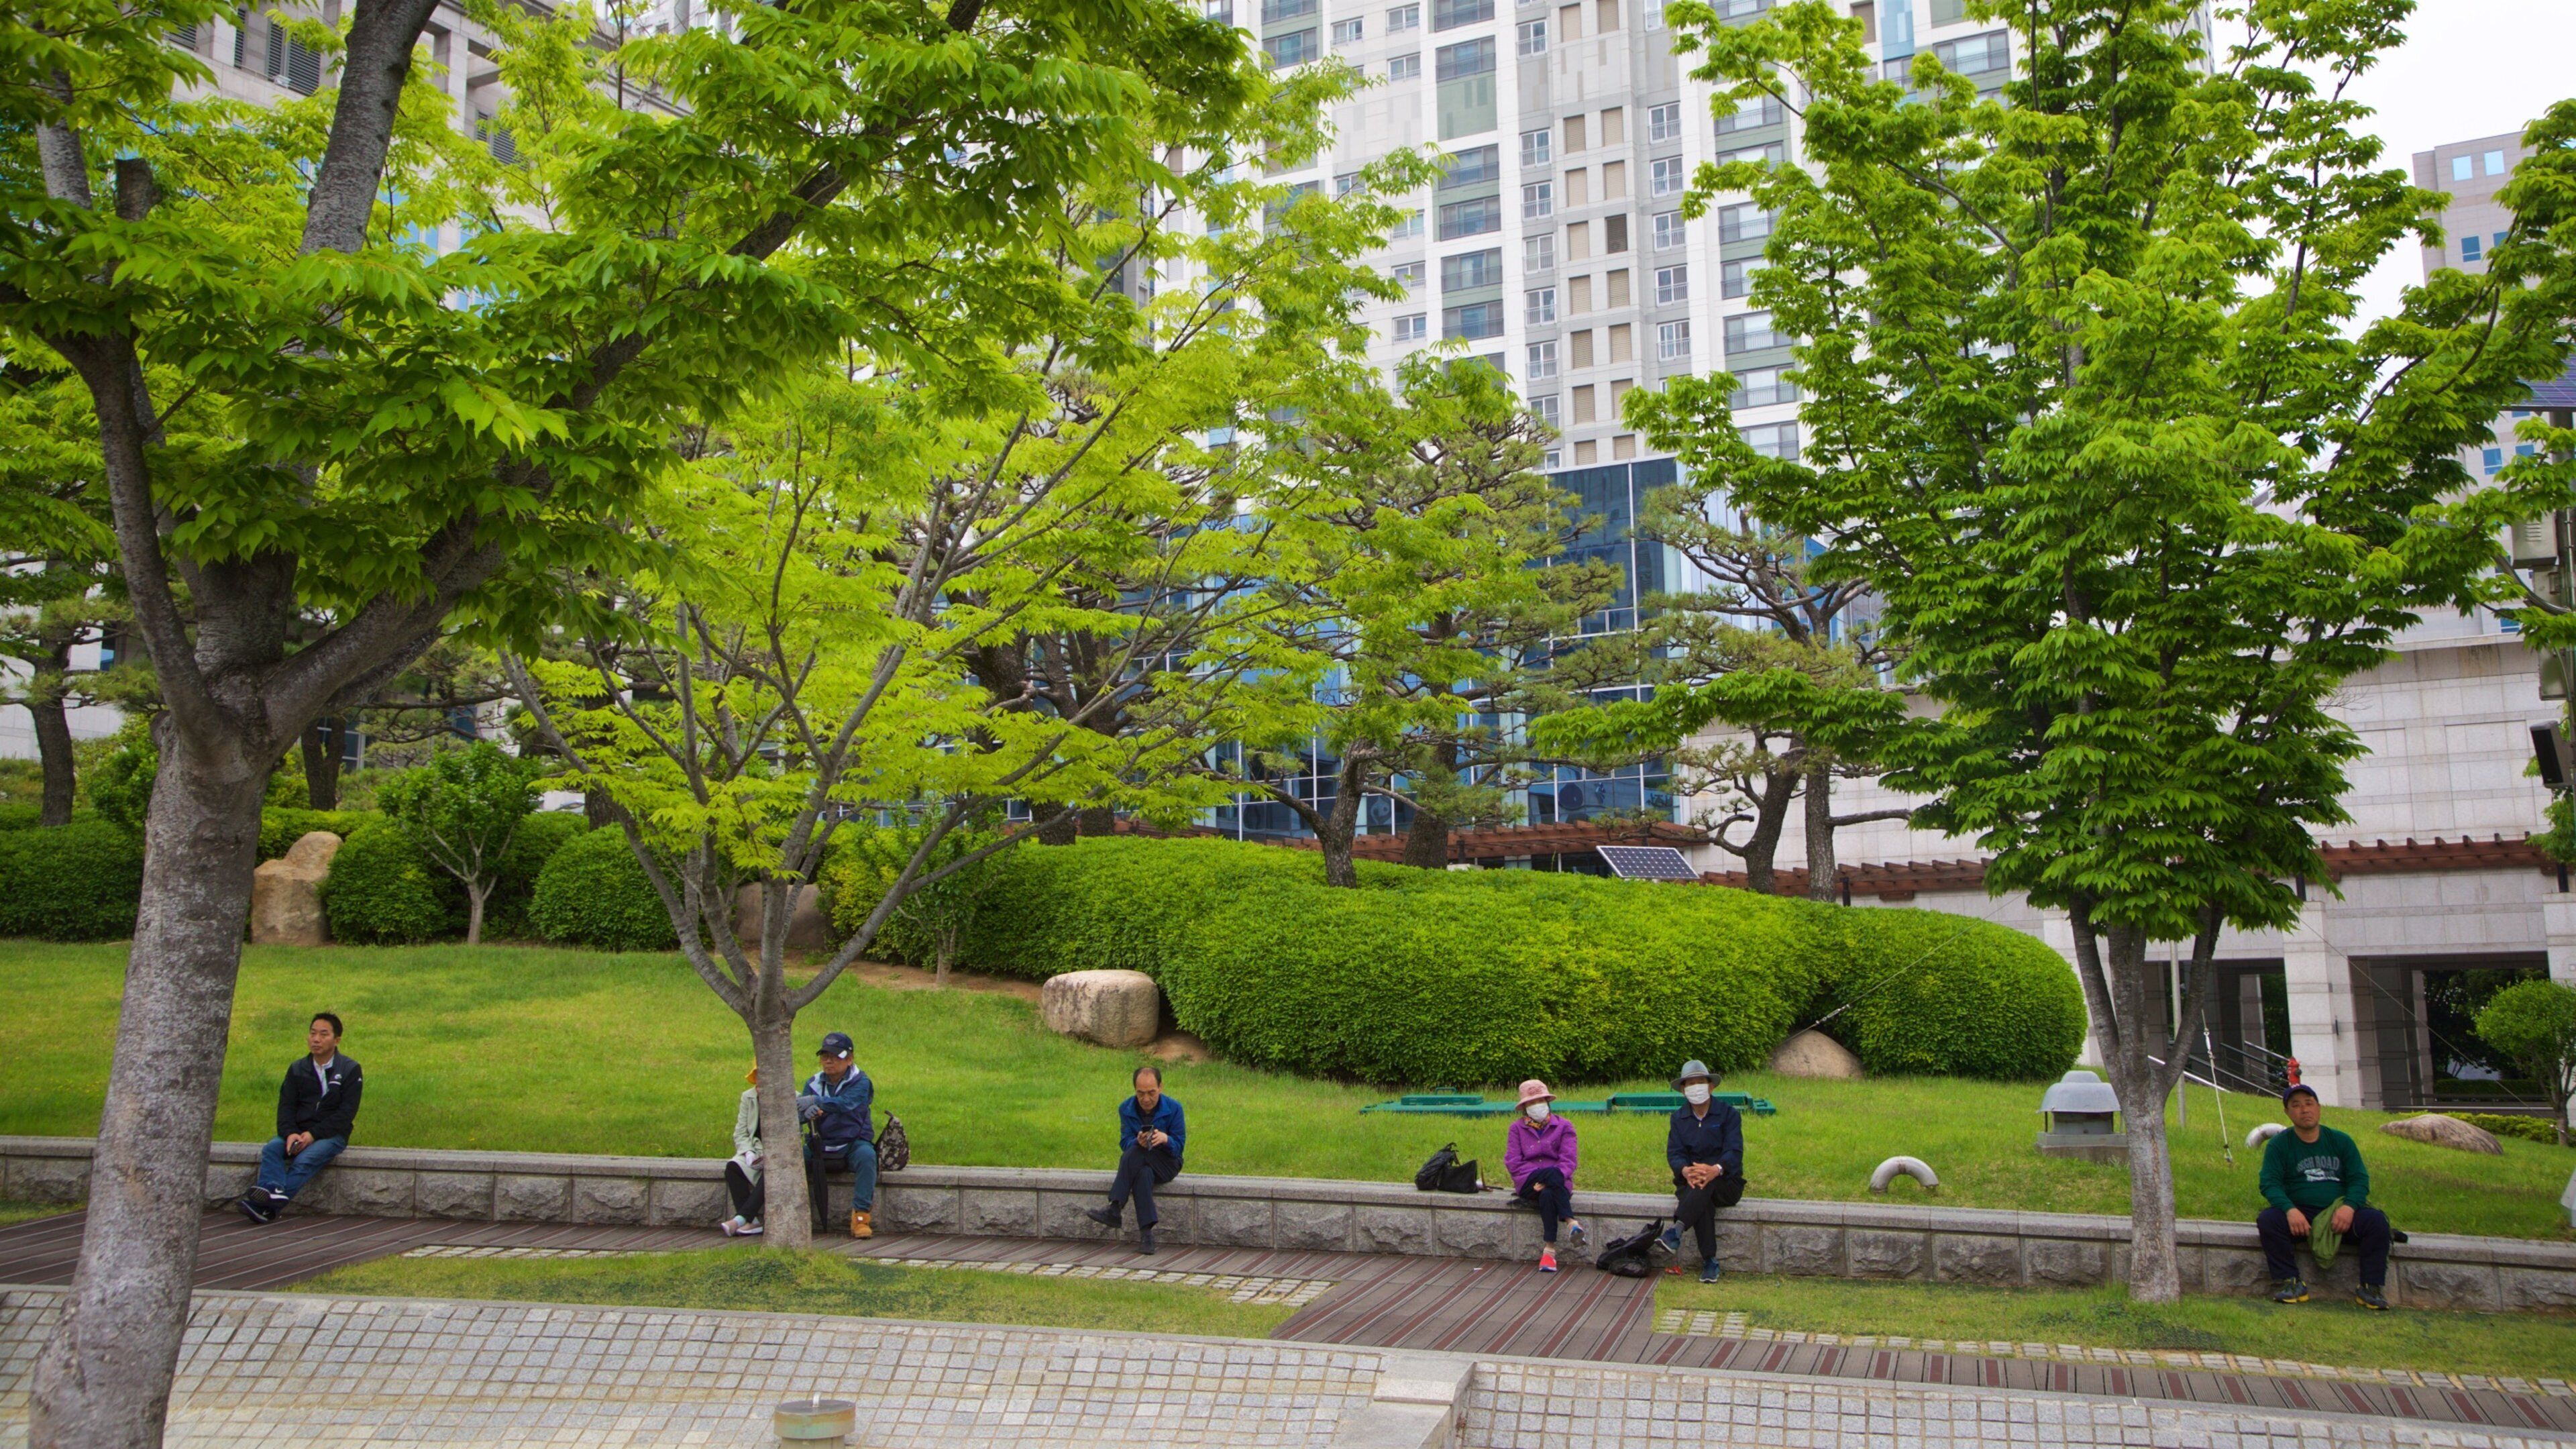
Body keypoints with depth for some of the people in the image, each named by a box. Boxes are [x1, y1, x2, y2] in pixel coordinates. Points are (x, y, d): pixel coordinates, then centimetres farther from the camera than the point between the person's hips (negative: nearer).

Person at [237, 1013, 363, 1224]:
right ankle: (273, 1192, -48)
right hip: (297, 1132, 4)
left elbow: (347, 1112, -6)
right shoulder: (297, 1070, 16)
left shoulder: (350, 1070, 3)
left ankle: (266, 1207, -44)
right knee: (271, 1149, -26)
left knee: (305, 1161, -31)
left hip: (331, 1134, -4)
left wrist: (313, 1134, -17)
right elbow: (286, 1106, 5)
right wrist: (290, 1133, -16)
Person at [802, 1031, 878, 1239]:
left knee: (867, 1155, -35)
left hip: (853, 1145, -4)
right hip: (821, 1148, 4)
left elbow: (846, 1104, -26)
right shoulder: (813, 1083, 8)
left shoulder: (860, 1082, -5)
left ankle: (861, 1216, -33)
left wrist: (816, 1101, -39)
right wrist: (807, 1113, -31)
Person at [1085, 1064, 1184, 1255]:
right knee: (1143, 1174, -36)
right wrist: (1138, 1142, -31)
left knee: (1135, 1153, -35)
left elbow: (1178, 1146, -8)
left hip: (1166, 1164, -2)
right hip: (1140, 1164, 3)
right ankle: (1146, 1233, -41)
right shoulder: (1126, 1108, 0)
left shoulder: (1173, 1108, -7)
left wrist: (1165, 1139, -32)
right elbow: (1125, 1143, -6)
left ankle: (1115, 1211, -39)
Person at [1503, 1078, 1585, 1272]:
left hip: (1558, 1183, 1)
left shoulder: (1564, 1127, 11)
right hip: (1528, 1185, -1)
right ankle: (1571, 1222, -44)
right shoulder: (1517, 1128, 13)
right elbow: (1512, 1162, 1)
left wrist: (1546, 1183, -19)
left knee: (1547, 1196, -38)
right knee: (1553, 1173, -36)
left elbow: (1568, 1160, -1)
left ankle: (1549, 1250, -38)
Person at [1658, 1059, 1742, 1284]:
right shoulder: (1678, 1118, 11)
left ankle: (1676, 1230, -52)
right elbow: (1674, 1152, -1)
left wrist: (1716, 1170, -35)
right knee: (1702, 1201, -35)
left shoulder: (1728, 1114, 2)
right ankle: (1709, 1263, -37)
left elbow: (1734, 1151, -12)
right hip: (1690, 1182, 2)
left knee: (1707, 1183, -38)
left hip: (1726, 1183, -2)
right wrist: (1685, 1171, -27)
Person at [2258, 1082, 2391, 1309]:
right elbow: (2269, 1182, -5)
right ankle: (2290, 1282, -23)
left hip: (2340, 1215, 2)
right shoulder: (2278, 1144, 5)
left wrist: (2349, 1207, -17)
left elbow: (2360, 1179, 5)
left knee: (2376, 1221, -26)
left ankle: (2371, 1288, -15)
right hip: (2299, 1215, -1)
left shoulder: (2341, 1141, 11)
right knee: (2267, 1220, -31)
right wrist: (2290, 1210, -24)